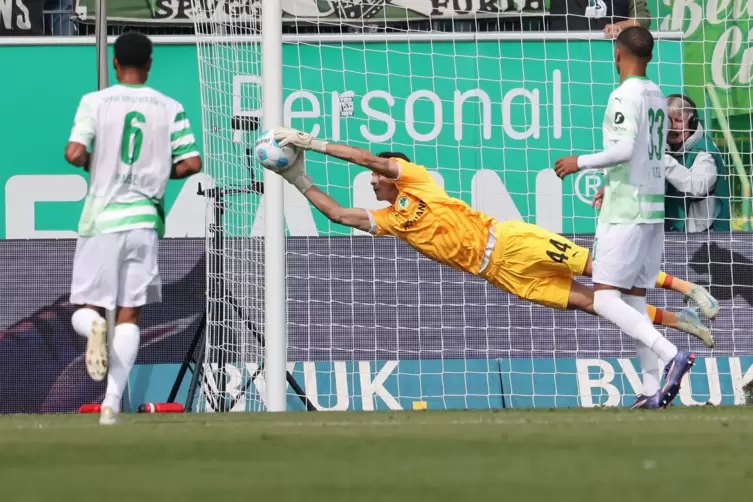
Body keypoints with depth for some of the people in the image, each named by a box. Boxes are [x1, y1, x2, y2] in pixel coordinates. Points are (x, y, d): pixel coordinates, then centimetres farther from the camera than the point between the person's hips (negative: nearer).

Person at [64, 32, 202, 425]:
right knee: (129, 315, 5)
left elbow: (75, 153, -13)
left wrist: (91, 163, 9)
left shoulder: (95, 102, -2)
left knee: (84, 309, 9)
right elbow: (191, 163, -1)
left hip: (101, 219, -1)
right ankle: (112, 401, -7)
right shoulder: (170, 108, 3)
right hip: (144, 219, 1)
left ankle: (94, 327, -28)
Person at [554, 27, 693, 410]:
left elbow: (624, 149, -24)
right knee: (634, 301, 9)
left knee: (605, 300, -9)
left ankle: (672, 355, -24)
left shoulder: (624, 96, -12)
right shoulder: (658, 98, 14)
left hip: (624, 213, -8)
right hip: (653, 207, 8)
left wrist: (581, 162, -10)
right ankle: (652, 388, 2)